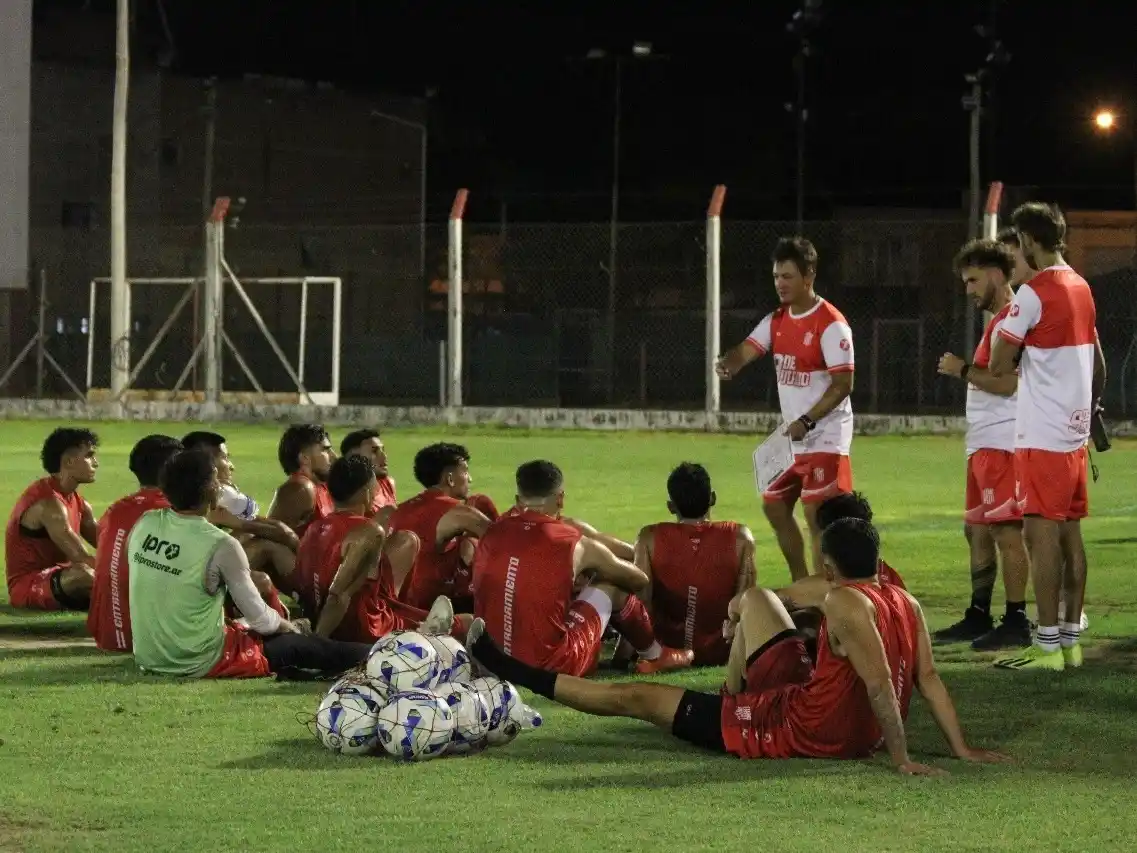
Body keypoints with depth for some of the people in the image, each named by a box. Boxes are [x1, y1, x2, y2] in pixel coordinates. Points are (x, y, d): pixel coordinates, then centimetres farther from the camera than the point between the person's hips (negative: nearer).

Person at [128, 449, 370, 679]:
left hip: (149, 657, 7)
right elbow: (258, 617, -13)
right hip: (200, 663, -7)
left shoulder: (145, 524, -4)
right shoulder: (220, 545, -21)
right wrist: (284, 625, 11)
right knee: (300, 644, 14)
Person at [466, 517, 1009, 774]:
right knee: (755, 599, 28)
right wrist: (962, 750, -1)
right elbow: (929, 680, -4)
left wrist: (901, 758, -30)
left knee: (634, 698, 0)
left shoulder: (845, 605, -24)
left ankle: (514, 672, 8)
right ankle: (732, 706, 48)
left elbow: (881, 686, -31)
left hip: (797, 731, -9)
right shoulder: (908, 605, -2)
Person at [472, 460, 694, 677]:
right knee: (611, 586, 16)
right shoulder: (576, 546, -7)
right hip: (553, 667, -4)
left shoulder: (491, 536, 1)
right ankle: (654, 656, 37)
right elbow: (638, 580, 12)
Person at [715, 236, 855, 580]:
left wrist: (807, 421, -24)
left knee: (817, 515, -10)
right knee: (774, 505, 14)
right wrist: (728, 364, -25)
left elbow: (843, 384, -19)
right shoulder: (777, 320, 10)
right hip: (794, 437, 9)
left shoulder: (831, 325, -15)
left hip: (825, 437, -9)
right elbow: (747, 350, -1)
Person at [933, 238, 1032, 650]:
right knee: (977, 529, 14)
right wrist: (967, 372, 14)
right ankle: (979, 617, 21)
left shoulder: (1012, 320, -13)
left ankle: (1016, 622, -8)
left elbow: (1008, 382, -21)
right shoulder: (997, 322, 19)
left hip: (1001, 442, -11)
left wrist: (963, 370, -12)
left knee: (1006, 531, -10)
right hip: (983, 444, 11)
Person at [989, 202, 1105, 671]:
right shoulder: (1082, 289, 11)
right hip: (1075, 432, 8)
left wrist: (1005, 327, 6)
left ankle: (1047, 645, -9)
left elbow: (999, 366, -12)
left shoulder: (1033, 293, -14)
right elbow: (1098, 363, 19)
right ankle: (1071, 638, 15)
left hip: (1042, 436, -8)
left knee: (1042, 534, -7)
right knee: (1070, 533, 11)